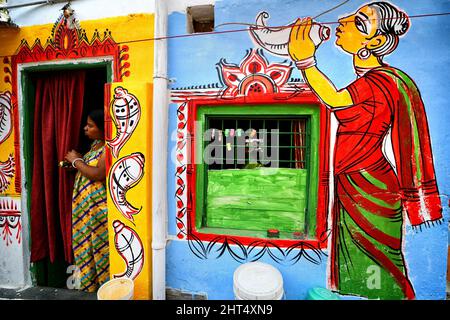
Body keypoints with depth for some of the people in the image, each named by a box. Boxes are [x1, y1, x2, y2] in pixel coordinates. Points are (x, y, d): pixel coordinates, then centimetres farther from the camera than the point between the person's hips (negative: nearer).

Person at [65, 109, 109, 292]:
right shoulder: (95, 144, 13)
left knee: (100, 246, 2)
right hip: (84, 205, 10)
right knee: (85, 245, 17)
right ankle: (89, 285, 34)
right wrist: (76, 162, 6)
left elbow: (98, 174, -25)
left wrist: (76, 161, -12)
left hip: (99, 206, -10)